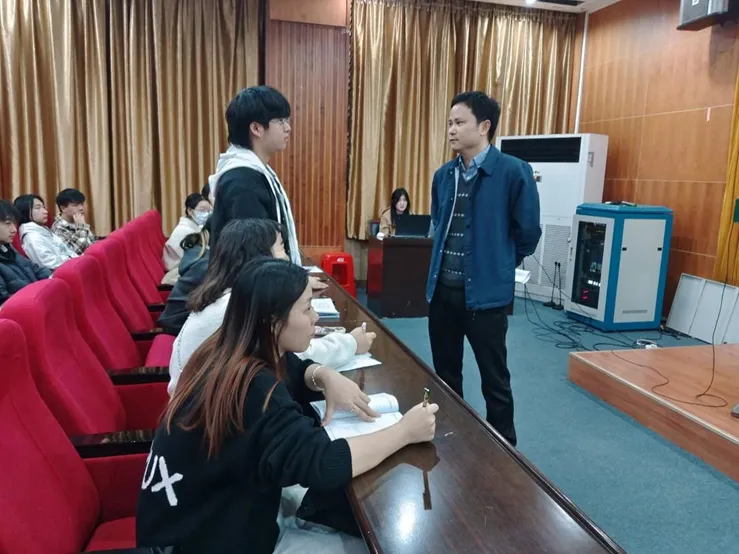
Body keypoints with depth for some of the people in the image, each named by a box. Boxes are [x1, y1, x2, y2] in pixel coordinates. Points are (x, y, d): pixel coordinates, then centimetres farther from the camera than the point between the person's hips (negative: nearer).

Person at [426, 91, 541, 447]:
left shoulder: (513, 172, -12)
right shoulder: (444, 175, 6)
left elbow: (527, 233, -5)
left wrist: (498, 266, 5)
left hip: (485, 293, -6)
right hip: (441, 290, 6)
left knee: (494, 379, 9)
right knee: (444, 373, 18)